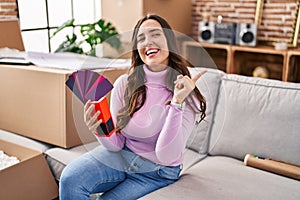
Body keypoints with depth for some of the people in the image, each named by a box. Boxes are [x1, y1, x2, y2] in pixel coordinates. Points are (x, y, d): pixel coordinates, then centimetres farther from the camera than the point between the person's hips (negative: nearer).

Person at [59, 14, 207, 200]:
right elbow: (115, 145, -2)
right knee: (70, 179, -22)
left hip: (158, 173, -2)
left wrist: (177, 102, -29)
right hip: (121, 155, 2)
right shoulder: (124, 84, -6)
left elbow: (165, 156, -21)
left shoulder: (187, 94, -14)